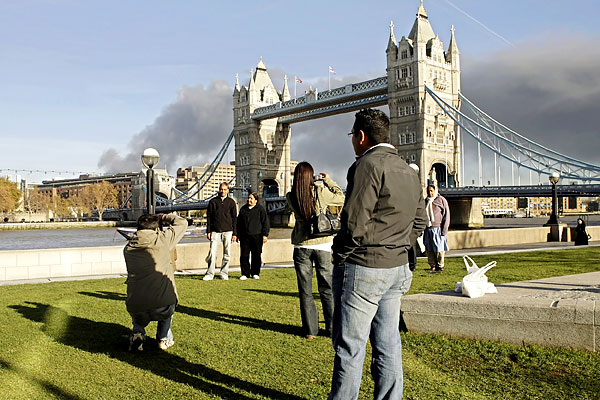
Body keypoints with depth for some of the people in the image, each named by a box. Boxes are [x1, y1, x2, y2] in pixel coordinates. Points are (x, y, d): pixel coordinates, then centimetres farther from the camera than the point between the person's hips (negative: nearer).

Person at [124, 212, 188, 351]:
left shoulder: (128, 248, 11)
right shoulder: (162, 240, -1)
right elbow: (182, 223, 13)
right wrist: (164, 217, 30)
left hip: (137, 310, 3)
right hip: (162, 308, -3)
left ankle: (137, 333, 18)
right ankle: (164, 338, 28)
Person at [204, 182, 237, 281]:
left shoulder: (231, 202, 8)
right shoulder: (213, 201, 8)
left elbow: (234, 218, 8)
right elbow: (209, 217, 9)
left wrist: (235, 233, 3)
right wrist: (208, 231, 2)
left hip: (227, 231, 0)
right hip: (215, 231, 0)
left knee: (226, 254, 2)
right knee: (212, 253, -6)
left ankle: (224, 274, 11)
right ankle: (210, 274, 1)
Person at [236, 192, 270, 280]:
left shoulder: (260, 209, 3)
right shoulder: (243, 209, 13)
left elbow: (265, 222, 2)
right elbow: (239, 222, 20)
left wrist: (265, 235, -5)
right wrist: (238, 234, 16)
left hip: (257, 236, -3)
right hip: (245, 236, 3)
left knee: (256, 255, 3)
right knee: (244, 255, -1)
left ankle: (255, 273, 15)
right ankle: (245, 273, 7)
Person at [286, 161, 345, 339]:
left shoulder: (291, 197, -7)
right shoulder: (320, 192, -11)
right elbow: (340, 198, 4)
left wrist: (299, 185, 13)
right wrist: (328, 180, 10)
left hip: (301, 246, 1)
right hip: (322, 245, -1)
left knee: (305, 291, 10)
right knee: (327, 289, 10)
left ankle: (310, 330, 13)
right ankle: (333, 329, 16)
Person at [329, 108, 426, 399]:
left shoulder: (367, 165, -14)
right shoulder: (408, 171, 14)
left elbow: (354, 223, -20)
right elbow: (418, 223, 18)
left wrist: (339, 255, -5)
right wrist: (397, 248, 15)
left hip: (363, 269, -8)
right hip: (397, 268, 9)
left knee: (350, 346, 1)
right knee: (387, 343, 15)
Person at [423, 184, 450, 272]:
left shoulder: (441, 200, -1)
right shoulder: (426, 201, 14)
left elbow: (446, 215, -3)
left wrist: (444, 230, -9)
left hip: (438, 228, -5)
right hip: (428, 229, 5)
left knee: (439, 248, -1)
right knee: (429, 249, 4)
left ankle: (440, 266, 11)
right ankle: (433, 266, 13)